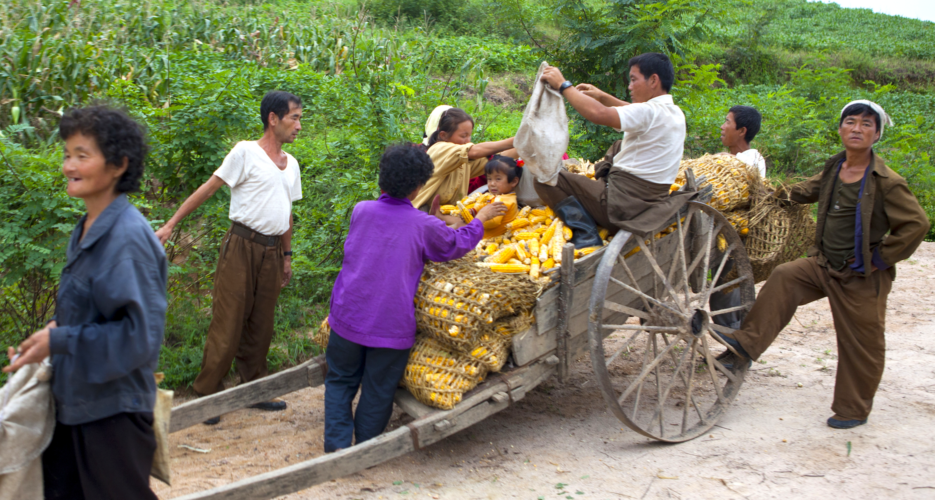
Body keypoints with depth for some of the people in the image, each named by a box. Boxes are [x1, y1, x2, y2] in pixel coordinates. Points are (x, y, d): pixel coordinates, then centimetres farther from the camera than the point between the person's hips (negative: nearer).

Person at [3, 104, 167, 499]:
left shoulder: (127, 237, -21)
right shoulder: (87, 230, 7)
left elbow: (140, 334, -23)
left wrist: (59, 341, -20)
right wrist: (55, 327, 0)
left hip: (114, 410, -8)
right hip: (73, 403, 8)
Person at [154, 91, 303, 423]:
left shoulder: (291, 164, 15)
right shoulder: (246, 153, -5)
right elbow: (208, 189, -5)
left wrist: (287, 255, 21)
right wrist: (171, 225, -8)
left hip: (272, 251, 6)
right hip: (242, 246, -6)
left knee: (260, 326, 12)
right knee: (227, 324, -4)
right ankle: (207, 395, 6)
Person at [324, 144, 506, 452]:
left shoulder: (361, 211, 1)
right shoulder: (424, 226, -8)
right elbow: (457, 244, 11)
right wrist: (480, 218, 28)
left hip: (349, 318, 3)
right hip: (392, 326, -3)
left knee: (340, 380, 18)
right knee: (378, 391, 11)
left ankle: (337, 445, 11)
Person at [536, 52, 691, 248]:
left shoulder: (650, 112, -20)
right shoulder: (676, 113, 9)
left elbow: (598, 114, -30)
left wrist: (563, 85, -18)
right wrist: (602, 96, 21)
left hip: (621, 206, -10)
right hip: (650, 201, 10)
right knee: (619, 147, 35)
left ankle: (585, 234, -18)